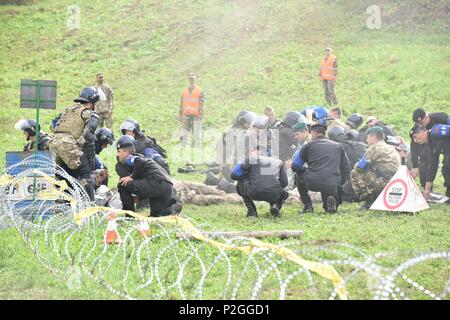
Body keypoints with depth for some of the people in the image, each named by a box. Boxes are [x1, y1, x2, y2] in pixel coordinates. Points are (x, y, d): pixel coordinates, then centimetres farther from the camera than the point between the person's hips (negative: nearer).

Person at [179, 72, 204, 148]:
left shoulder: (200, 91, 3)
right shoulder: (184, 91, 16)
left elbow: (202, 104, -2)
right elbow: (181, 104, 18)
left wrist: (200, 115, -11)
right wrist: (180, 115, 12)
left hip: (195, 116, -4)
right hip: (186, 116, 4)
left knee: (196, 134, -4)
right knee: (184, 134, 2)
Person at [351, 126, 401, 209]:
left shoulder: (374, 147, -1)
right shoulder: (392, 149, 24)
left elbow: (360, 167, -4)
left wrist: (357, 165, 21)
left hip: (383, 182, -9)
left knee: (355, 173, 5)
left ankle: (369, 202, 5)